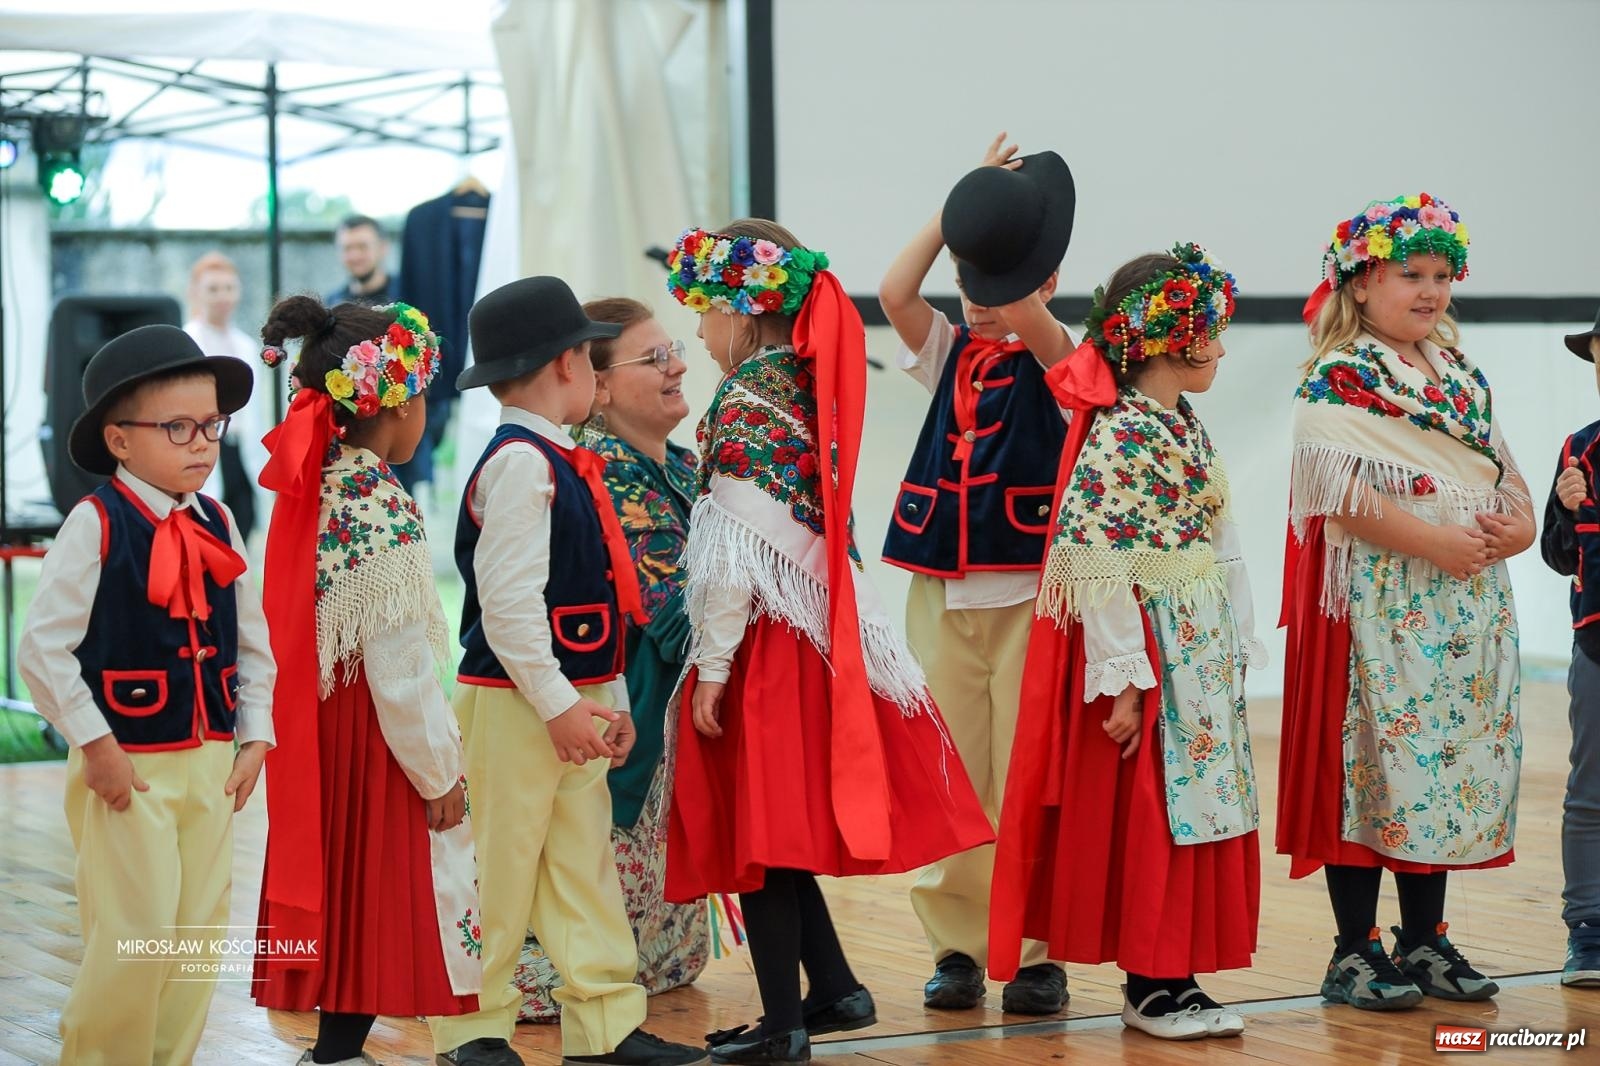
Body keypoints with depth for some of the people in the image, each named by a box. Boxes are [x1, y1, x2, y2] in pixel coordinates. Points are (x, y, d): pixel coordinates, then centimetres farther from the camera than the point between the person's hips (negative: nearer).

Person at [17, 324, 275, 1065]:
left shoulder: (218, 526, 7)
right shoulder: (95, 526, -12)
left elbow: (252, 642, 15)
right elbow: (42, 648, -15)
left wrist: (254, 738, 7)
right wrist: (95, 744, -15)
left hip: (209, 760, 6)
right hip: (127, 765, -6)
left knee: (200, 932, 10)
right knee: (137, 935, -5)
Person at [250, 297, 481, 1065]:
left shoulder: (314, 488, 5)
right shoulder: (383, 509, -19)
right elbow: (398, 662, -18)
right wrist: (438, 772, -10)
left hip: (324, 719, 8)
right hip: (377, 733, -8)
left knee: (348, 896, 14)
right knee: (378, 891, 1)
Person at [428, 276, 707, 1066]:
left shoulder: (562, 463, 15)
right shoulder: (519, 463, -16)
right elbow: (508, 599, -21)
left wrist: (610, 700, 18)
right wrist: (557, 703, -21)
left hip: (574, 700, 10)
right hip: (512, 703, -9)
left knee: (585, 860, 11)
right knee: (499, 866, -1)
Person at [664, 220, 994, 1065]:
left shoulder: (744, 401, -14)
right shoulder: (806, 386, 10)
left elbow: (736, 550, -18)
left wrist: (712, 664, -15)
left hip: (763, 637, -8)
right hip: (811, 630, 8)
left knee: (759, 827, -2)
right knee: (778, 824, 17)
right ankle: (834, 988, 20)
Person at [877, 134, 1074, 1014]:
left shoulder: (1059, 359, -1)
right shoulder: (947, 355, 11)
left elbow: (1025, 314, -23)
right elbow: (894, 293, -6)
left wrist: (1010, 225, -12)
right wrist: (960, 208, -7)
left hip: (1028, 596, -4)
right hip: (942, 594, 4)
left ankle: (1037, 951, 3)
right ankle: (956, 948, 11)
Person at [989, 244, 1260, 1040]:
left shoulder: (1186, 427, 12)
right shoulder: (1121, 434, -17)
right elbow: (1097, 563, -21)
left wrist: (1236, 647, 14)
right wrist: (1121, 677, -22)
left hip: (1203, 651, 9)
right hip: (1150, 649, -9)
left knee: (1198, 809, 10)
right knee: (1151, 815, -3)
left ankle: (1169, 975, 16)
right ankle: (1150, 984, 5)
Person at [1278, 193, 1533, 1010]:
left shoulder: (1462, 378, 16)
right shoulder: (1340, 380, -7)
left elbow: (1501, 470, 18)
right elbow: (1341, 491, -18)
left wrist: (1519, 525, -4)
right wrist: (1434, 542, -22)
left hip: (1471, 600, 7)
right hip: (1382, 598, -7)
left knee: (1451, 761, 8)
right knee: (1372, 758, -5)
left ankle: (1425, 941, 18)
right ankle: (1355, 950, 2)